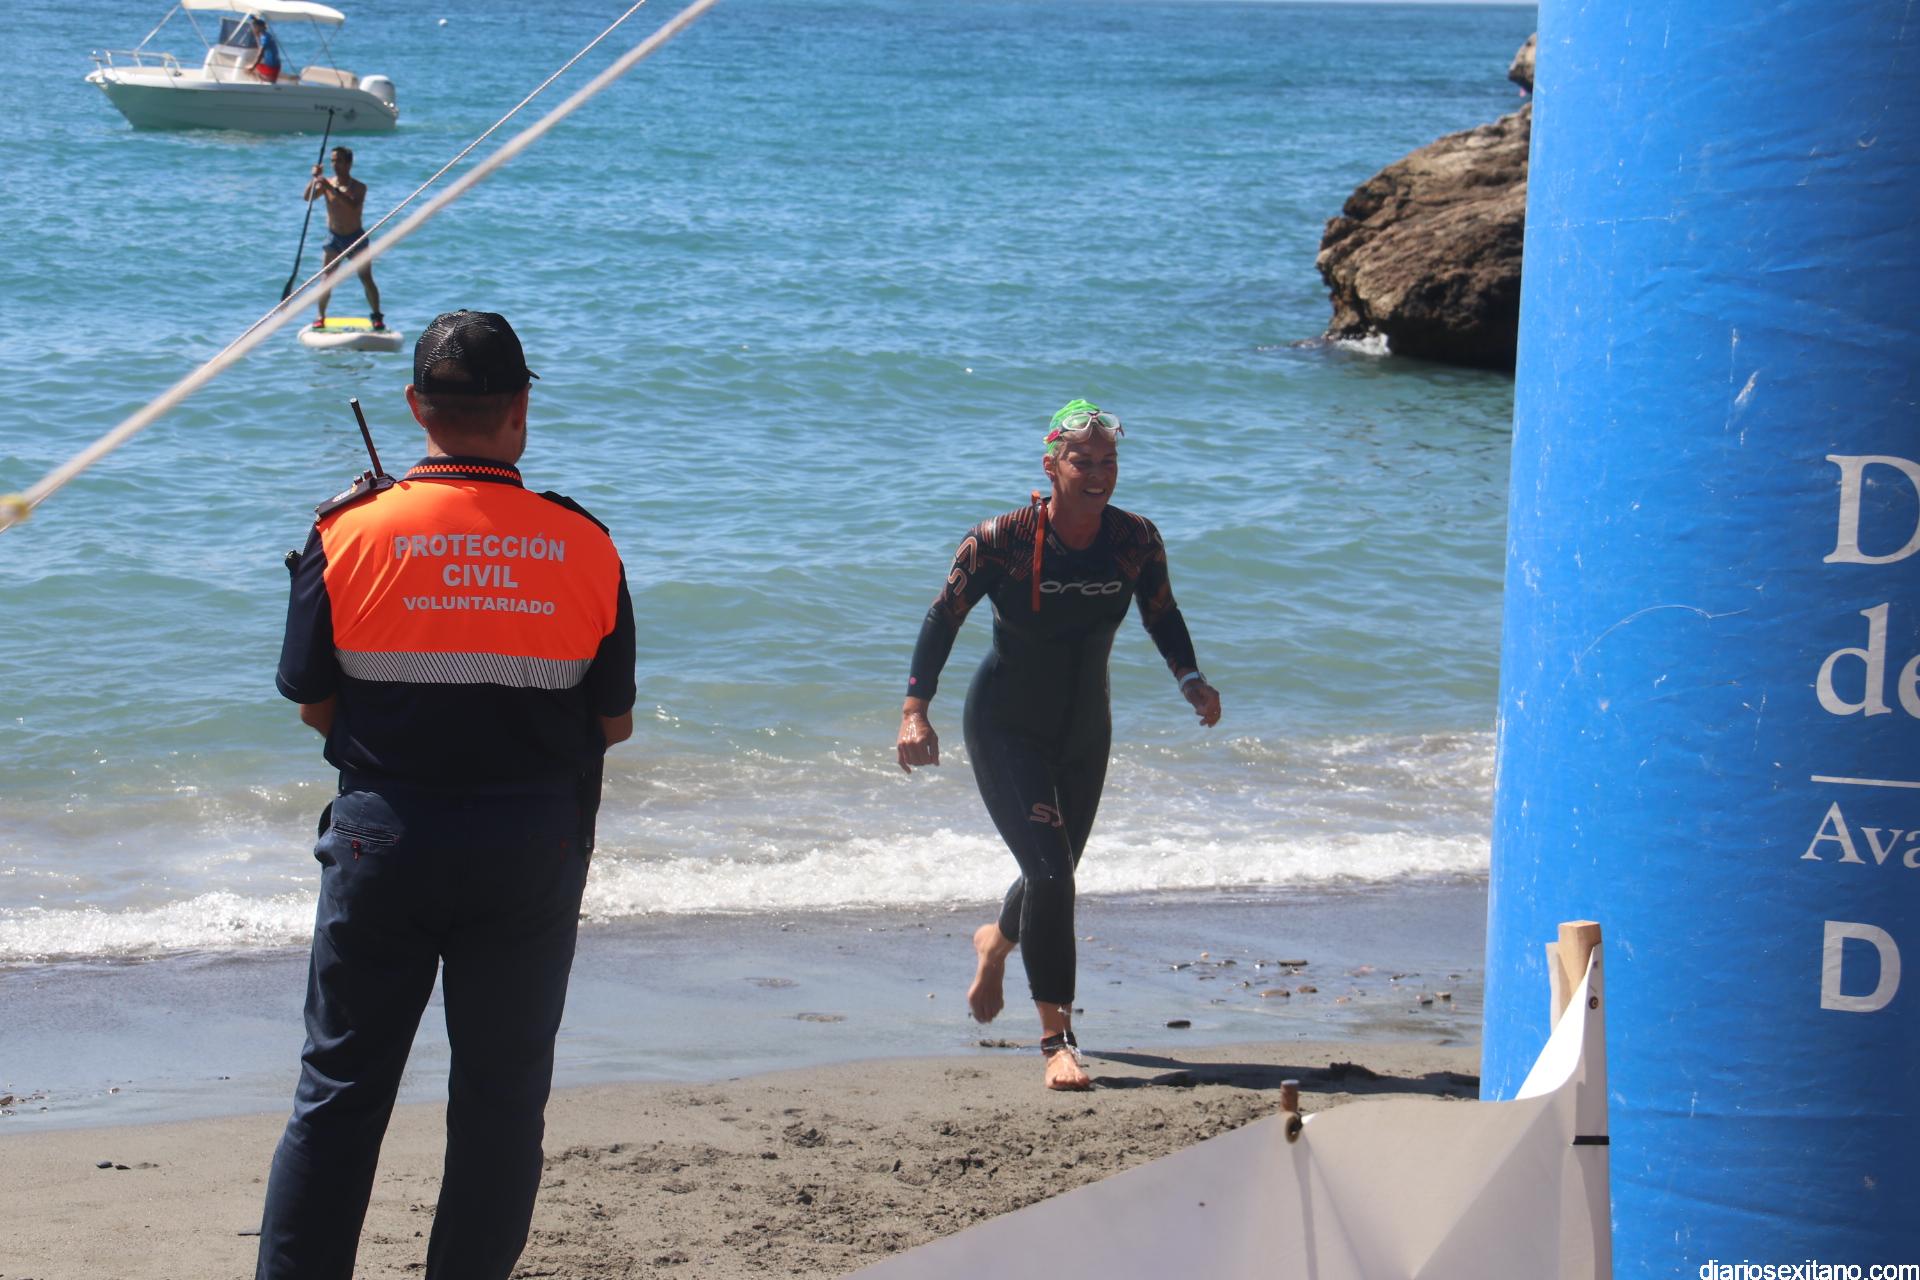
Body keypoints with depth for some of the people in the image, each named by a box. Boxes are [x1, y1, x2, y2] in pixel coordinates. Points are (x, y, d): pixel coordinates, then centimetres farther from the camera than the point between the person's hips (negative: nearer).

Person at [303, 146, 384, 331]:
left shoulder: (359, 187, -10)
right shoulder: (326, 184, -1)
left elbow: (353, 205, -31)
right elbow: (307, 197, -14)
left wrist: (332, 189, -37)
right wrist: (314, 178, -27)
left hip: (356, 238, -2)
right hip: (334, 238, 2)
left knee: (367, 280, -2)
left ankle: (377, 317, 9)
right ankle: (320, 317, 5)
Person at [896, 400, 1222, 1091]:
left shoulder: (1136, 541, -10)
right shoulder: (1003, 540, -20)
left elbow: (1162, 617, 7)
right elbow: (943, 618, -12)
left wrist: (1191, 681, -8)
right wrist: (915, 711, -19)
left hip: (1084, 734, 5)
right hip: (1005, 729, -5)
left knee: (1055, 877, 19)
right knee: (1050, 873, -19)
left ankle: (995, 942, 55)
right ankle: (1057, 1038, -10)